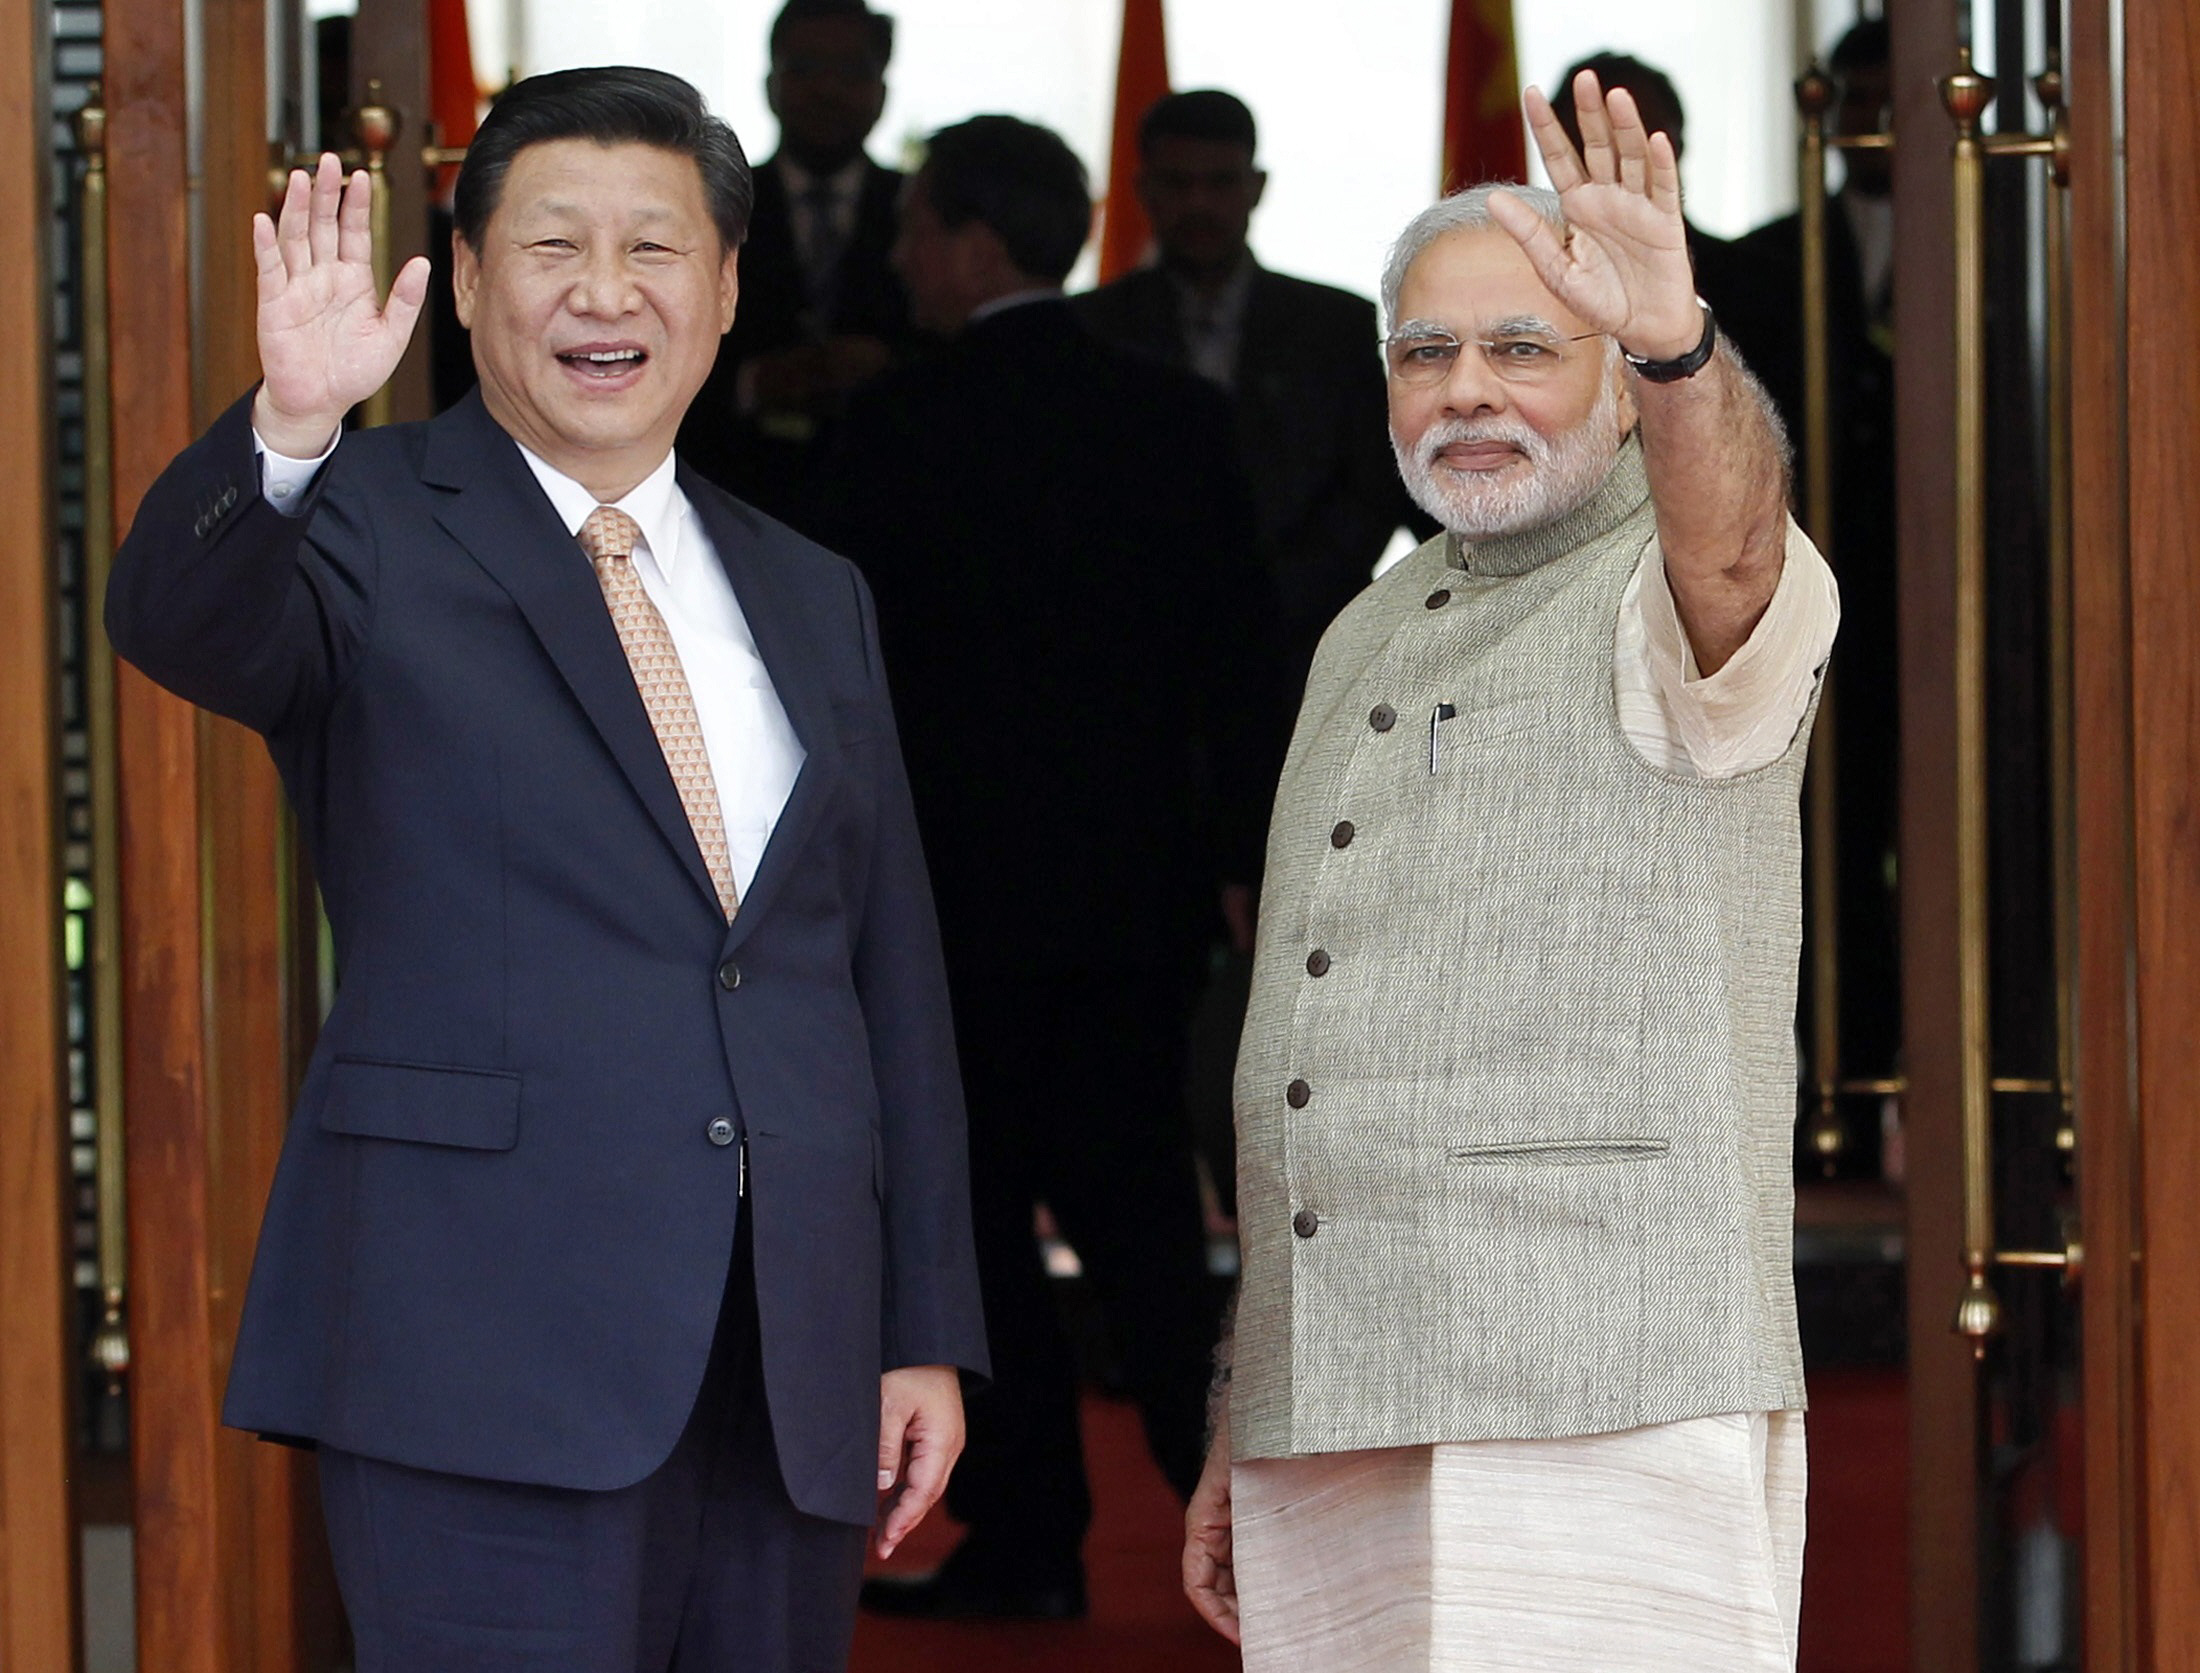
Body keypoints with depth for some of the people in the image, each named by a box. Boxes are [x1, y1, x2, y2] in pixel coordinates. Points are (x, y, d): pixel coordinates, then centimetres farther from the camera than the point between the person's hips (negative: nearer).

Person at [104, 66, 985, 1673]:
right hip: (491, 1351, -5)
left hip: (796, 1373, 5)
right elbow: (180, 624, -19)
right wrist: (287, 430, -38)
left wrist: (928, 1335, 12)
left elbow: (895, 986, 17)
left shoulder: (811, 599, 18)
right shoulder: (373, 528, 3)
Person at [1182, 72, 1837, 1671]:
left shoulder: (1696, 606, 0)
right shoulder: (1370, 641, 21)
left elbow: (1730, 527, -27)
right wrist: (1246, 1435, 21)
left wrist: (1677, 343, -49)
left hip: (1604, 1417, -7)